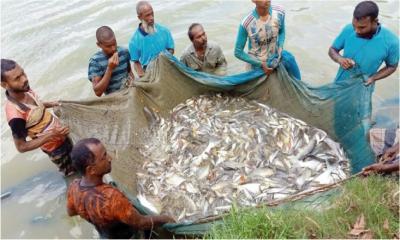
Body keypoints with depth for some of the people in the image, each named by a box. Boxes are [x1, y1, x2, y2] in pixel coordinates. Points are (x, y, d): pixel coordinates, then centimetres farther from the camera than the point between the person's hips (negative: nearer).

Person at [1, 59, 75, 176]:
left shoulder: (25, 90, -13)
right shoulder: (15, 115, -36)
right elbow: (21, 147, -25)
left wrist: (51, 104, -7)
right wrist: (51, 135, -32)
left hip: (62, 136, 8)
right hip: (54, 146, -7)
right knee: (71, 173, 13)